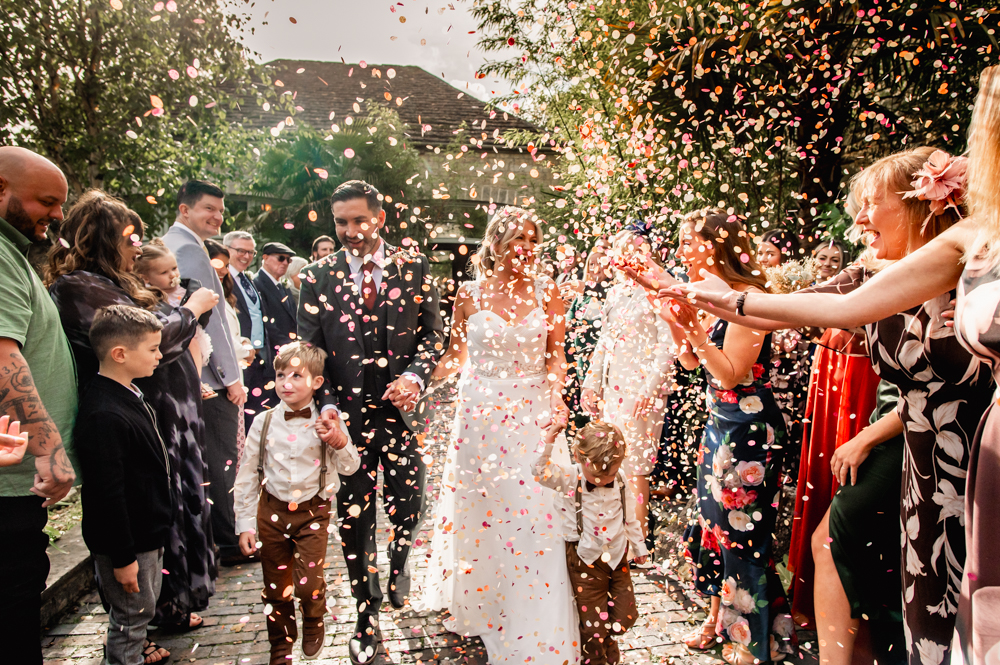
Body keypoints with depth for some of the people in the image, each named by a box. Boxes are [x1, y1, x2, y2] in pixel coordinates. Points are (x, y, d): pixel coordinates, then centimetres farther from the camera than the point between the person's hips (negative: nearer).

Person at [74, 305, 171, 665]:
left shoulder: (129, 394, 3)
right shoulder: (104, 416, -30)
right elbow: (107, 493, -28)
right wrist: (122, 557, -21)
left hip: (149, 530, 10)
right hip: (127, 541, -10)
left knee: (143, 606, 26)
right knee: (133, 611, 9)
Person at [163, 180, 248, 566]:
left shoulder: (167, 245, 16)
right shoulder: (190, 250, -15)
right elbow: (209, 317, -19)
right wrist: (232, 377, -14)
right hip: (208, 377, -10)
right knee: (223, 462, 1)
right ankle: (230, 543, 11)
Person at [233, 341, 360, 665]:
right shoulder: (263, 422, -5)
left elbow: (350, 468, -5)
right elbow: (247, 475, 1)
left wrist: (340, 441, -25)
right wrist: (245, 524, 1)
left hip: (312, 512, -2)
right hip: (272, 511, 2)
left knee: (309, 583, -6)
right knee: (276, 587, 13)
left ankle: (313, 624, 30)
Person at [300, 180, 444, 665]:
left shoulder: (413, 269, 1)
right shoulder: (317, 278, -1)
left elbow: (432, 333, 4)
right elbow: (309, 352, 0)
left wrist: (415, 376, -13)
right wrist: (326, 405, -14)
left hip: (402, 408, 0)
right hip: (348, 415, 0)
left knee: (408, 507, 7)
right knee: (354, 520, 9)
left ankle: (398, 564, 45)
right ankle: (367, 619, 30)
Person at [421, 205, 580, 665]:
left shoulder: (546, 292, 0)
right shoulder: (470, 295, 0)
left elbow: (556, 356, 4)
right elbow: (455, 356, 8)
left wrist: (555, 395, -13)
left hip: (532, 416, 0)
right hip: (480, 415, 1)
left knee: (534, 516, 0)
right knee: (478, 516, 10)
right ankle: (480, 609, 34)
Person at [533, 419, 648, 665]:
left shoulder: (620, 480, -6)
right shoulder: (569, 479, -17)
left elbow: (630, 516, 8)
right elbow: (541, 470, -33)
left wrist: (638, 545, 18)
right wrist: (548, 441, -45)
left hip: (618, 557, 4)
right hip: (586, 561, -4)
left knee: (625, 615, 14)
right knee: (594, 622, 5)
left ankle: (608, 640, 48)